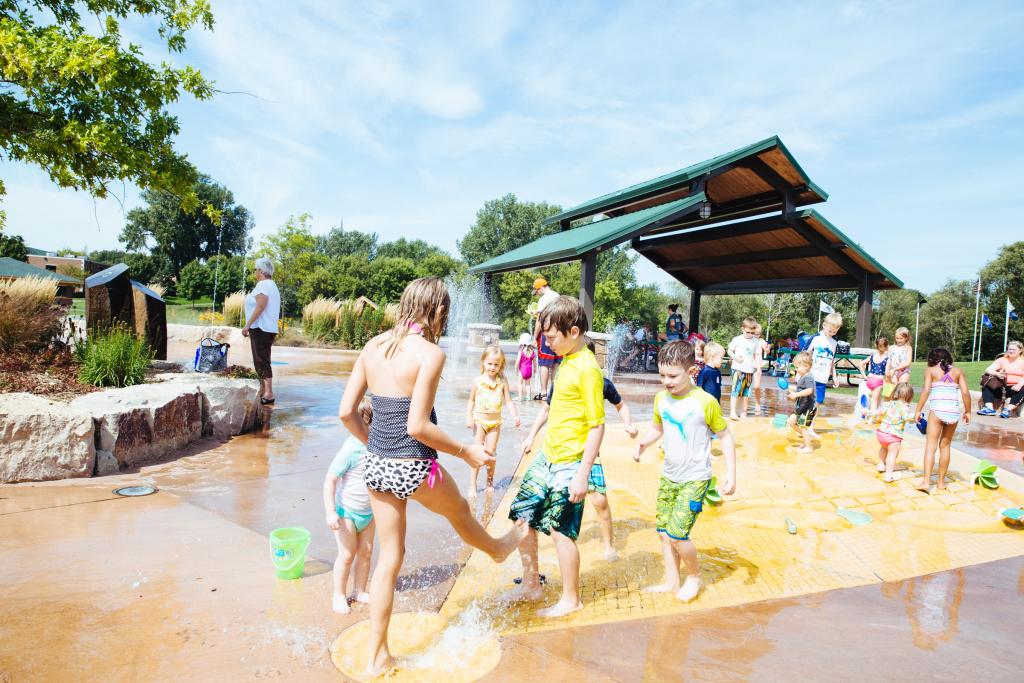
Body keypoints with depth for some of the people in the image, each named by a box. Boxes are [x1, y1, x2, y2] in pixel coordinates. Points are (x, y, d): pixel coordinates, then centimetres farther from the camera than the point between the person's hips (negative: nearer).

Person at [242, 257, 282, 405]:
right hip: (269, 328, 11)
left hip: (261, 328, -11)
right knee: (261, 360, 17)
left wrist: (247, 325, -20)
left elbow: (260, 306, -22)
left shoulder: (263, 284, -12)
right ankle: (262, 391, 24)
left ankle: (269, 395, -14)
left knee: (262, 361, -11)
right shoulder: (272, 285, 19)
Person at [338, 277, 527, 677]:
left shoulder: (374, 346, 1)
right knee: (459, 512, 27)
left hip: (376, 464, 5)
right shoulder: (430, 353, -18)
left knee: (389, 557, 19)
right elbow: (417, 426, -22)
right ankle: (498, 548, 59)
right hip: (413, 468, -5)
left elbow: (346, 411, 2)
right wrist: (466, 452, -9)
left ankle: (376, 657, 32)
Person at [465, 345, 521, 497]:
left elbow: (508, 401, -3)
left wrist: (515, 415, -17)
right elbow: (472, 400, 3)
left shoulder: (503, 381, -5)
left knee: (490, 453, 6)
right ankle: (472, 486, 3)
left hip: (495, 422, 1)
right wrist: (469, 417, -8)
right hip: (479, 420, -1)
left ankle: (490, 483, 24)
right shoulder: (478, 381, -6)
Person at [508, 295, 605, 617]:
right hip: (547, 458, 9)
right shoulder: (567, 360, 8)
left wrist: (583, 474, -20)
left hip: (569, 464, -9)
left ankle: (570, 600, 26)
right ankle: (531, 585, 33)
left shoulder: (587, 368, -19)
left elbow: (597, 425, -19)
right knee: (520, 516, 14)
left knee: (561, 531, 4)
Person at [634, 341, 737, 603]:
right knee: (664, 532, 10)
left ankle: (694, 575, 18)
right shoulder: (661, 398, -1)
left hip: (695, 480, -6)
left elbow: (725, 436, -6)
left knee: (677, 534, -10)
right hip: (669, 476, 6)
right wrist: (643, 442, -7)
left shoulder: (705, 402, -16)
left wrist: (731, 474, -12)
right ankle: (671, 581, 29)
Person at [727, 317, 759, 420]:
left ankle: (743, 412, 18)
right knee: (736, 390, -10)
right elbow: (730, 351, 3)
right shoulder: (737, 339, -2)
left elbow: (756, 355, 15)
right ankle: (732, 412, -8)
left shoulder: (755, 342, 9)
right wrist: (735, 357, -15)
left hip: (749, 370, 4)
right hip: (738, 368, -4)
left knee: (746, 392, 9)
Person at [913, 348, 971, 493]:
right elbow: (965, 392, 5)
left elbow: (926, 391, -5)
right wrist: (968, 411, 16)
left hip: (937, 410, -3)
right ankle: (941, 481, 21)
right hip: (954, 411, 3)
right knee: (945, 446, 15)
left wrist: (918, 411, -2)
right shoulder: (958, 371, 14)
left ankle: (926, 481, -17)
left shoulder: (930, 370, 7)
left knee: (930, 446, -4)